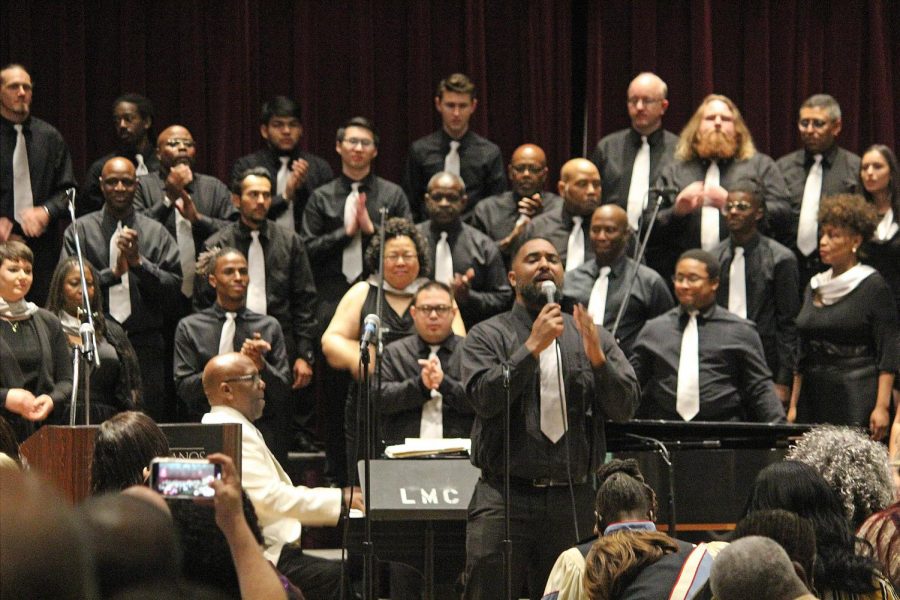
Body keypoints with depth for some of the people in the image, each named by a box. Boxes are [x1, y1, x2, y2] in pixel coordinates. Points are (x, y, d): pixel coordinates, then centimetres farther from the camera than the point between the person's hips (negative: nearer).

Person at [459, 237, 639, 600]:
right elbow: (485, 398, -11)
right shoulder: (488, 336, 6)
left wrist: (597, 358, -13)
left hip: (573, 500, 3)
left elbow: (625, 407, 3)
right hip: (505, 499, -3)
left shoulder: (594, 338, 14)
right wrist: (532, 347, -15)